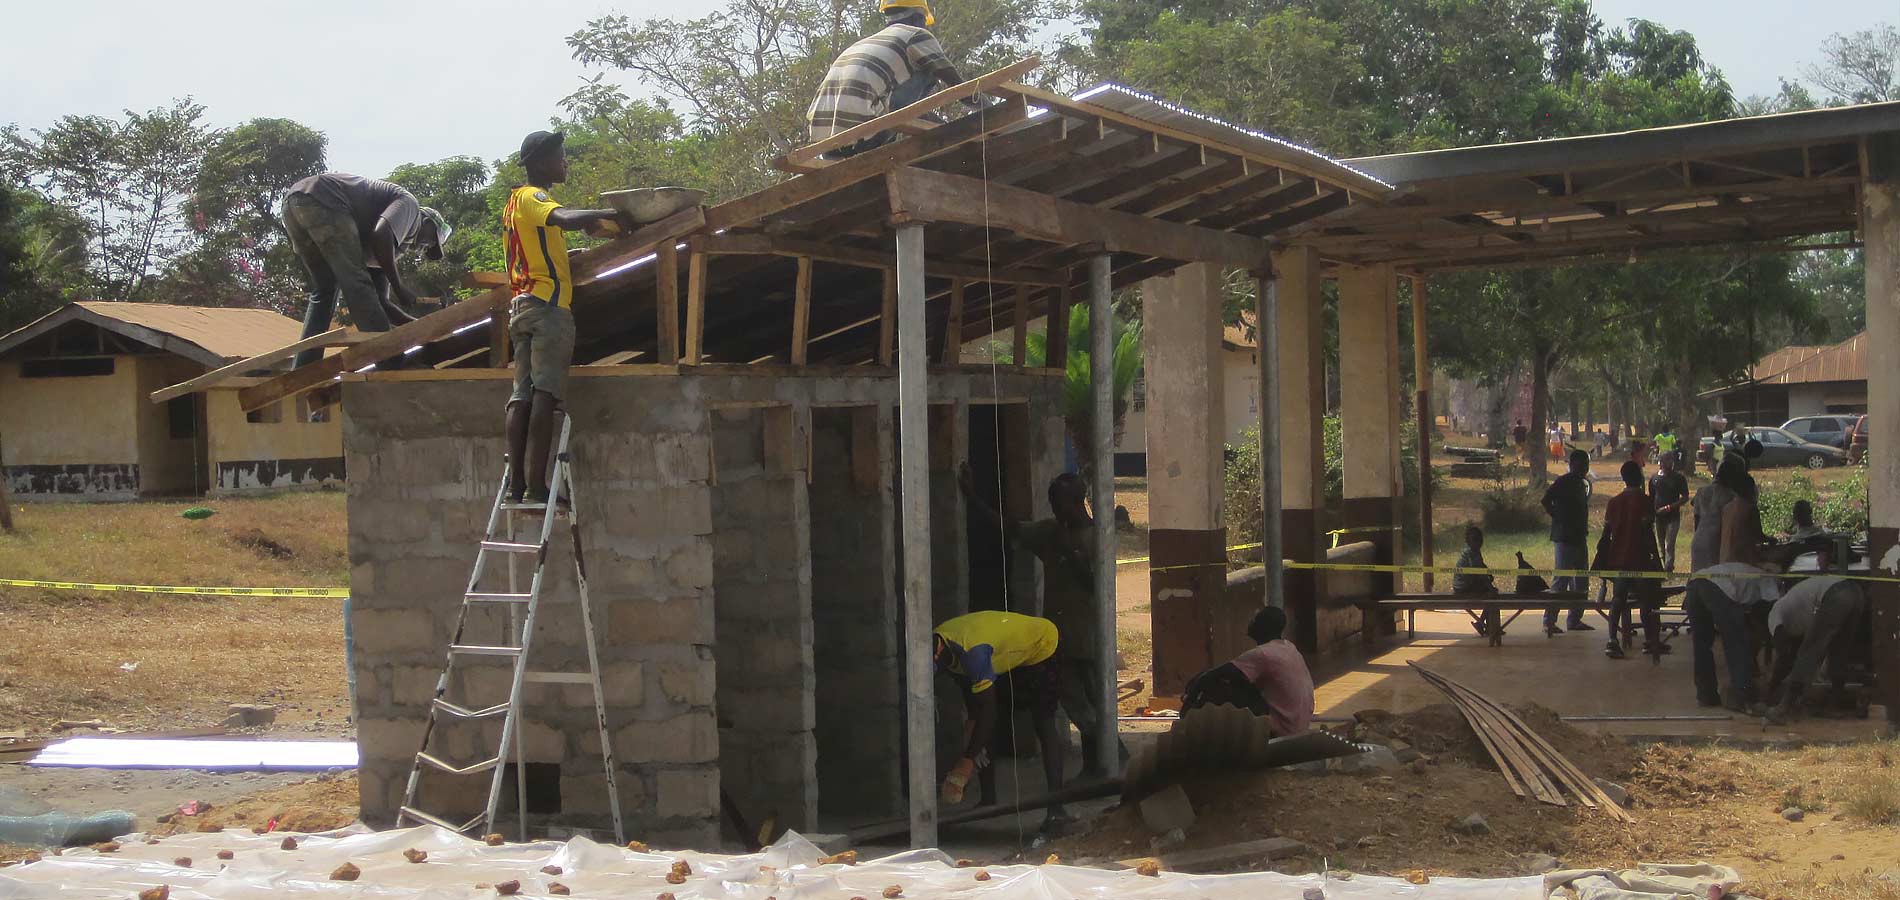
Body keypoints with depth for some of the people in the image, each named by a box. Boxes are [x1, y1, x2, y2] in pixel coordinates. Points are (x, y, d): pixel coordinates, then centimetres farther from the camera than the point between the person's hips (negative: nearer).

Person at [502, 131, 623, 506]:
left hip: (523, 307, 10)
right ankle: (536, 485, -19)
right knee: (545, 395, -13)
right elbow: (564, 218, -27)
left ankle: (517, 484, -2)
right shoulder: (533, 197, -6)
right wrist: (610, 214, -20)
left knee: (522, 396, 3)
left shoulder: (516, 200, 24)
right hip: (549, 305, -10)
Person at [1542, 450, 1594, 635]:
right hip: (1564, 538, -9)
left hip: (1579, 537, 9)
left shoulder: (1583, 484, 15)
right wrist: (1558, 519, -12)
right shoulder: (1563, 482, -11)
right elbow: (1546, 500, -20)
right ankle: (1549, 621, -7)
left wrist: (1584, 528, 12)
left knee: (1581, 581, 11)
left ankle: (1575, 619, 19)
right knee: (1561, 578, -9)